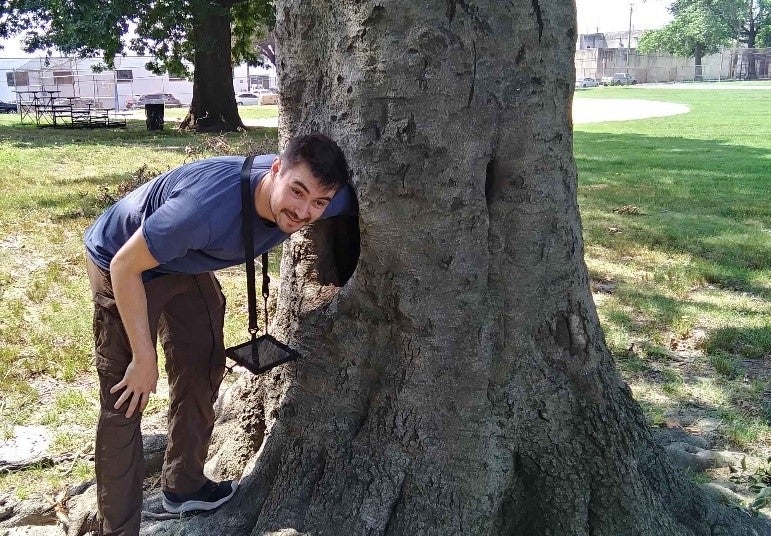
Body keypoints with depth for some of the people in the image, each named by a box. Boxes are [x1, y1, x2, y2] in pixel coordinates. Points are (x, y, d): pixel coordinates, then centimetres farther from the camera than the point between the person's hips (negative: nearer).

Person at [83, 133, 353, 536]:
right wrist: (144, 358, -24)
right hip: (124, 265, -7)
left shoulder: (329, 201, -23)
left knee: (203, 369, 15)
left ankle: (183, 487, 35)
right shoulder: (209, 206, -42)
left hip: (186, 264, 7)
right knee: (126, 400, -7)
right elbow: (125, 266, -29)